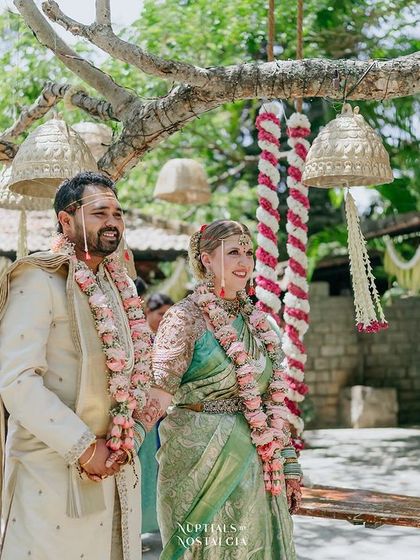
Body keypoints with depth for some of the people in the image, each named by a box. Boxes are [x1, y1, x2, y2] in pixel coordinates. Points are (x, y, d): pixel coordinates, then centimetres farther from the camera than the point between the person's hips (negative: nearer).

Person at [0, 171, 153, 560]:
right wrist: (84, 448, -17)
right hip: (53, 471, -7)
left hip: (116, 469, 7)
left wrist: (129, 440, 1)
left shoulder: (121, 287, 13)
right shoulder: (38, 280, -11)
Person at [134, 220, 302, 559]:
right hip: (201, 464, -6)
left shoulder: (260, 324, 11)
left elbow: (274, 402, 14)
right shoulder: (185, 318, -7)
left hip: (255, 465, 6)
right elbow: (159, 393, -15)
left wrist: (289, 467, 12)